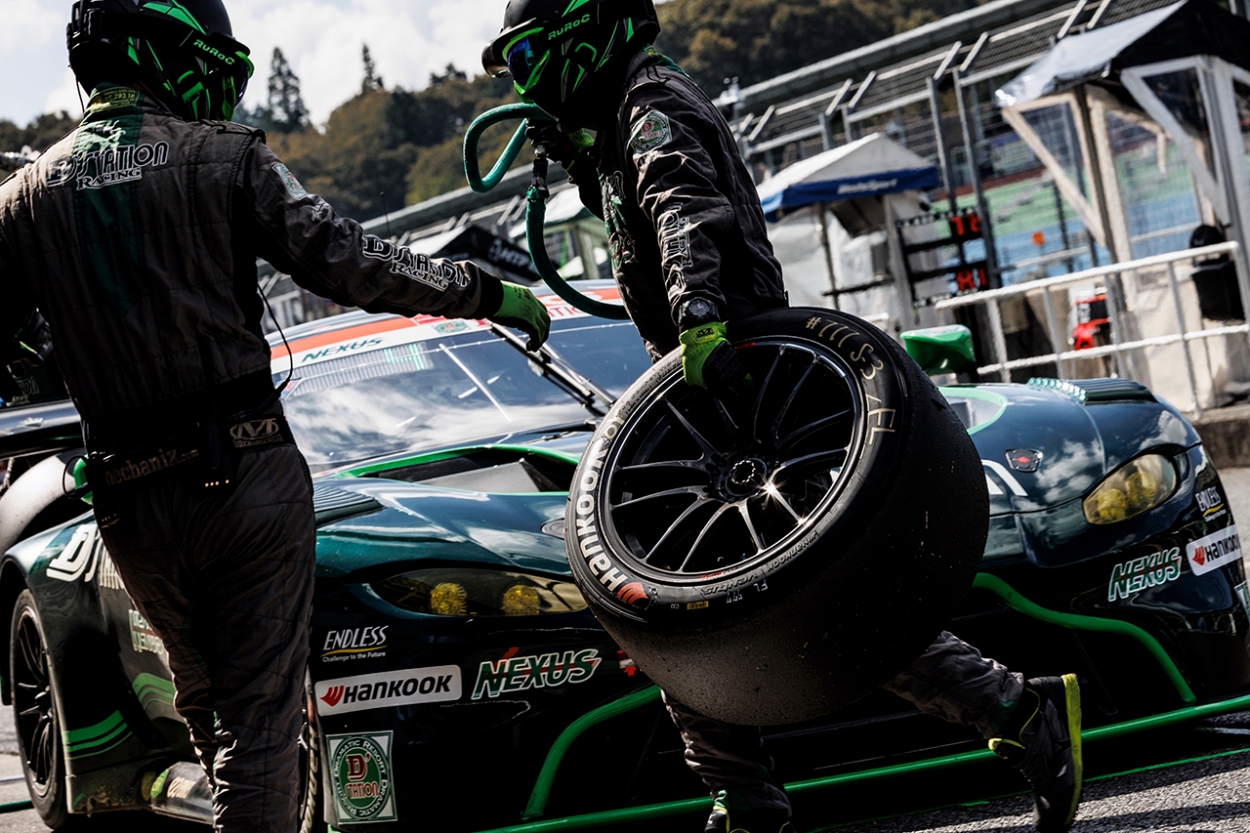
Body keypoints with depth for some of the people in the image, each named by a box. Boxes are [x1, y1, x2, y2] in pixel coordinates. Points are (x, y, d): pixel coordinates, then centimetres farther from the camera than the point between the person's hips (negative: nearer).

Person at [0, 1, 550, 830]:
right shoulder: (224, 156, -4)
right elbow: (347, 262, -10)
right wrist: (488, 293, -3)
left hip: (132, 503, 4)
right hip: (247, 474, -4)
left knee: (207, 701, 21)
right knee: (259, 714, 1)